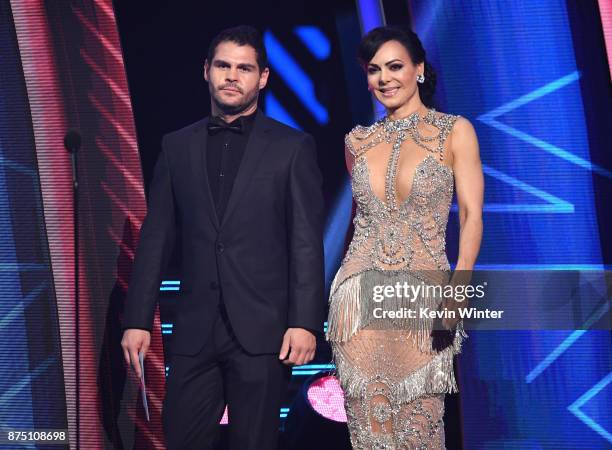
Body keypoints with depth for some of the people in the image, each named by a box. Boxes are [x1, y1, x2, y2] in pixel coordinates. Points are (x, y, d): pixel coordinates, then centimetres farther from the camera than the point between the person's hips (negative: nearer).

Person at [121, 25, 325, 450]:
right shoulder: (177, 146, 10)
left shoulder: (293, 147, 2)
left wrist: (305, 322, -11)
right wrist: (138, 319, 4)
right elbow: (156, 237, 9)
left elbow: (307, 242, -3)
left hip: (262, 330, -3)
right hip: (195, 330, 3)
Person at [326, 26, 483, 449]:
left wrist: (456, 296, -15)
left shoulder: (454, 131, 0)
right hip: (361, 298, 3)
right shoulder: (358, 141, 11)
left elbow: (471, 216, -4)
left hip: (425, 296, -3)